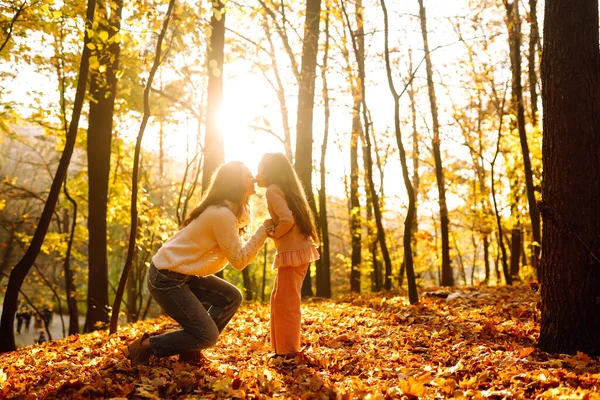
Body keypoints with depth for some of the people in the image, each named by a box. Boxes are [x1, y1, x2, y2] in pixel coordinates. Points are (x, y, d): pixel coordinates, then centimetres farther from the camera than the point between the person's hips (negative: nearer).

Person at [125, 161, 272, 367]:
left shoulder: (230, 210, 9)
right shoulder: (222, 214, -22)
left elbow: (236, 252, 5)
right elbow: (239, 260, -20)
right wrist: (264, 229, -18)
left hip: (183, 272, 10)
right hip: (166, 277, -10)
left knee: (232, 297, 8)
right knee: (207, 335, -9)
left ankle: (189, 347, 12)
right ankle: (144, 346, 3)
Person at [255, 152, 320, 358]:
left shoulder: (273, 190, -11)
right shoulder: (285, 188, 17)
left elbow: (287, 219, -24)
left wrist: (274, 234, -8)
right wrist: (275, 231, 7)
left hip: (292, 252, -10)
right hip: (298, 249, 10)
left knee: (286, 302, -3)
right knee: (279, 300, 15)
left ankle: (288, 351, 4)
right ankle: (283, 347, 22)